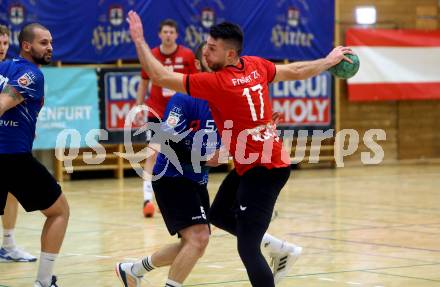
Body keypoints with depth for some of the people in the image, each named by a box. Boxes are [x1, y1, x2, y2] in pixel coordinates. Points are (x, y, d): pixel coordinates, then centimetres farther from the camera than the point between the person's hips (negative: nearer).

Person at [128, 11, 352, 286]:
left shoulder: (216, 82, -21)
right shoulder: (255, 65, 0)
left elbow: (161, 77, -19)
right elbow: (296, 71, 15)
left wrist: (139, 40, -7)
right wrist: (330, 61, 32)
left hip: (262, 170, -9)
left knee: (248, 249, -10)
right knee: (219, 215, 24)